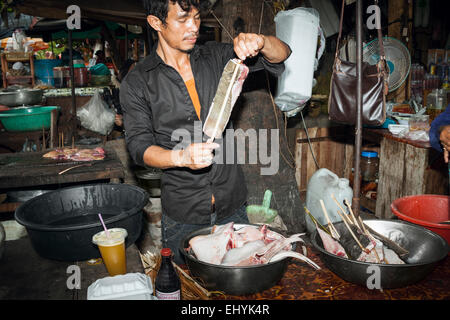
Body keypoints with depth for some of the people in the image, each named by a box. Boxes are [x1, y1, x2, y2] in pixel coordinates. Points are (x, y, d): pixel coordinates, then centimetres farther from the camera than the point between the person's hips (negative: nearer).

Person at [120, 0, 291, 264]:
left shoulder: (216, 57, 2)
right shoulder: (137, 83, -5)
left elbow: (281, 55, 5)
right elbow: (139, 146, -9)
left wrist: (260, 42, -18)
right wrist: (182, 156, -29)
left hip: (232, 205, 3)